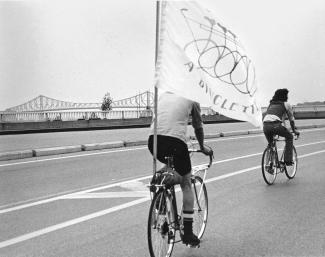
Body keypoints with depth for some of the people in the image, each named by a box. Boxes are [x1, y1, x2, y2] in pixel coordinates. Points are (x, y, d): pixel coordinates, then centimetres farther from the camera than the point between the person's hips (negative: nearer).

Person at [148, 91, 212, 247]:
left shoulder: (163, 95, 25)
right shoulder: (191, 99, 16)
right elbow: (198, 128, 24)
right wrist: (202, 147, 41)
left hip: (154, 139, 4)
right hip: (175, 139, -4)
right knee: (186, 183, 11)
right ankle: (188, 233, 8)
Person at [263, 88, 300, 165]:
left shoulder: (271, 104, 31)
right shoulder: (286, 104, 17)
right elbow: (291, 119, 23)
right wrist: (294, 130, 37)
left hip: (265, 126, 5)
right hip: (275, 125, -5)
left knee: (270, 144, 27)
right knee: (289, 137, 20)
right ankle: (288, 160, 14)